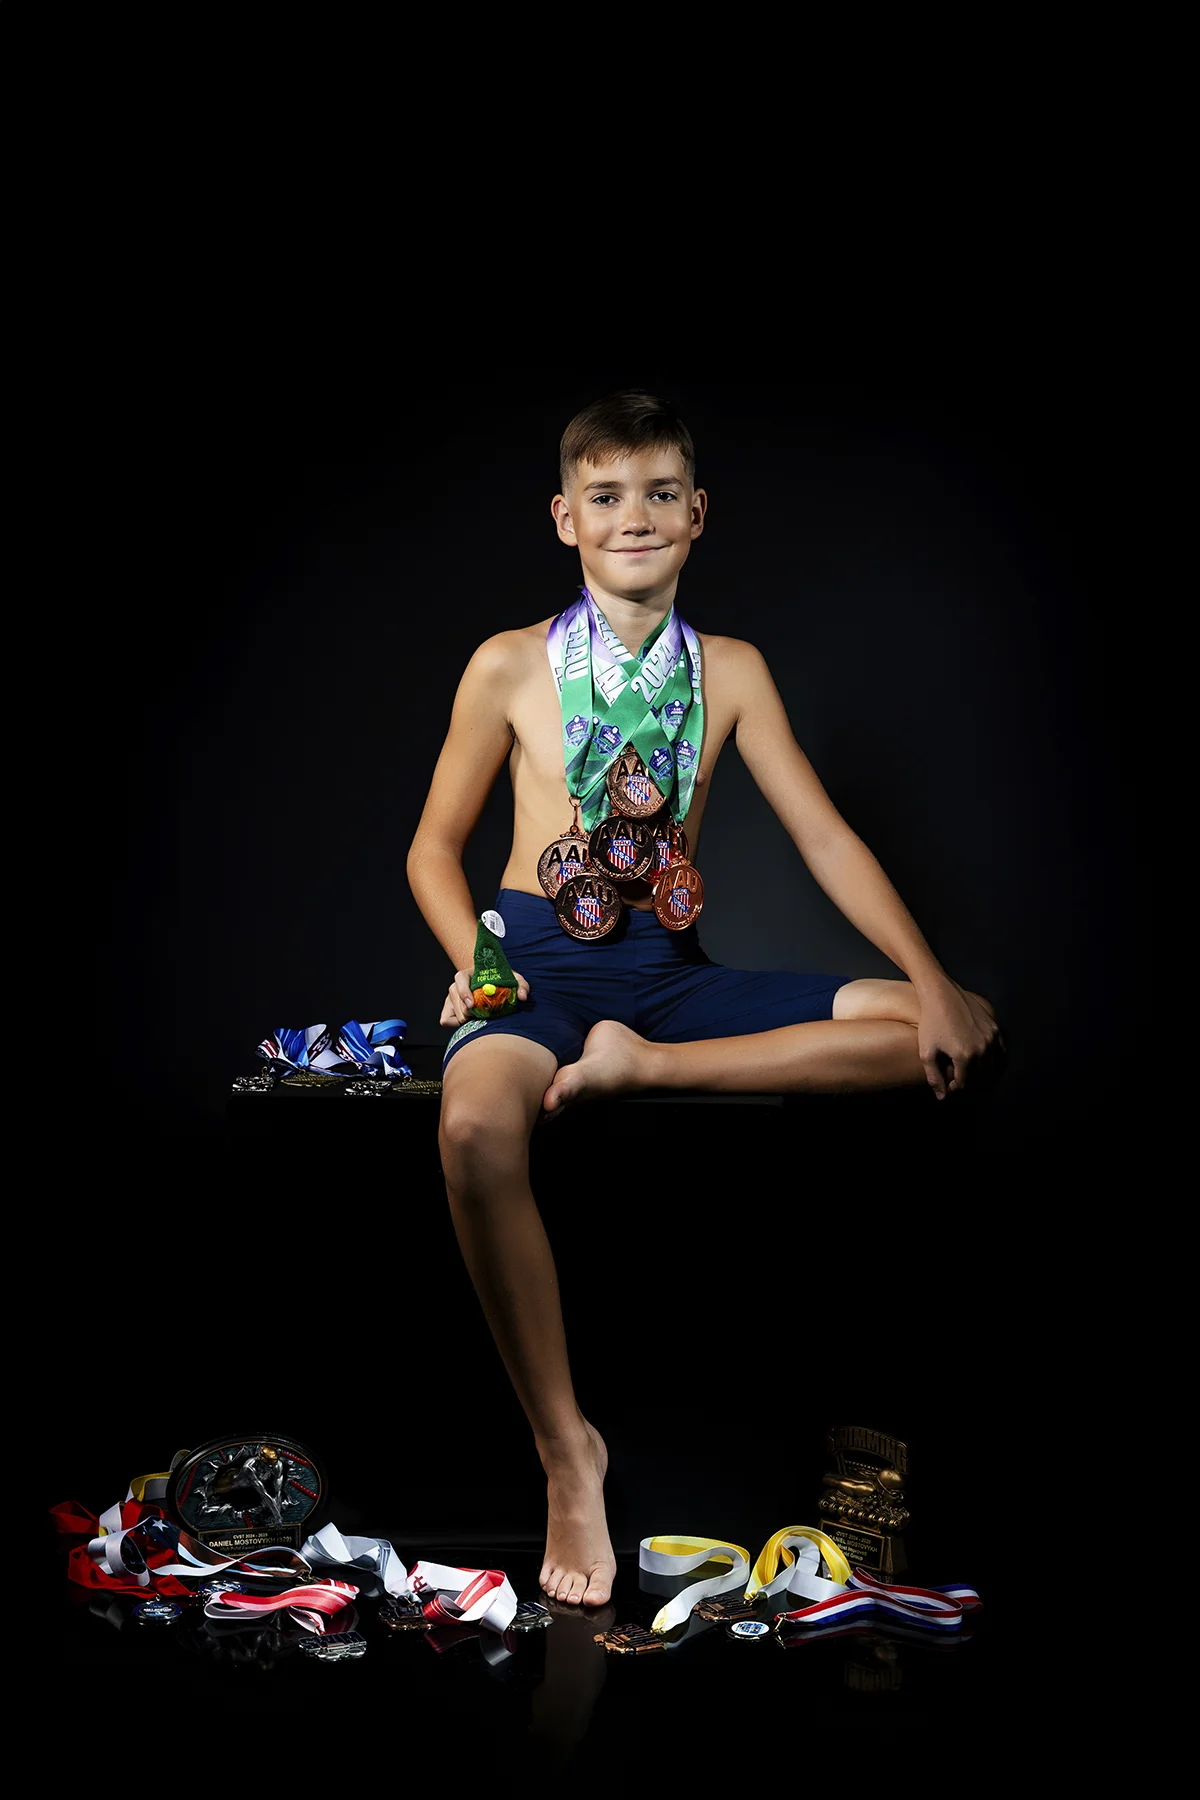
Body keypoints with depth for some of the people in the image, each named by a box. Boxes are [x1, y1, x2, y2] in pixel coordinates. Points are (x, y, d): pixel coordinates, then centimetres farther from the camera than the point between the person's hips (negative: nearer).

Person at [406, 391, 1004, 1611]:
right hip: (540, 956, -3)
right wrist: (471, 960, -12)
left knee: (970, 1036, -13)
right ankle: (567, 1452, -23)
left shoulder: (729, 672, 10)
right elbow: (437, 843, 8)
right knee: (476, 1131, -39)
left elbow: (824, 837, 6)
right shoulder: (511, 666, 3)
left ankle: (643, 1066, -21)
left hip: (670, 968, 3)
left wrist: (931, 982, -7)